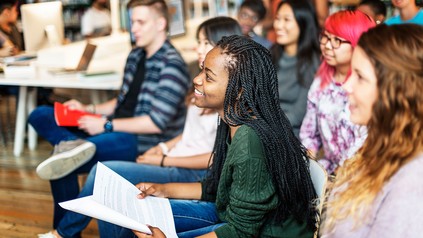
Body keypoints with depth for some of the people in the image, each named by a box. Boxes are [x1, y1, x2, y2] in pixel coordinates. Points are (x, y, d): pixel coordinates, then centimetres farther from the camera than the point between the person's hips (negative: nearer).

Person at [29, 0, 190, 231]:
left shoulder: (171, 65, -16)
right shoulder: (136, 55, 13)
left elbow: (157, 123, -21)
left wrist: (106, 125, -19)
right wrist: (88, 109, 7)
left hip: (145, 142, -10)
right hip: (116, 131, 10)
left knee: (62, 165, -32)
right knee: (40, 115, -1)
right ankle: (72, 144, -27)